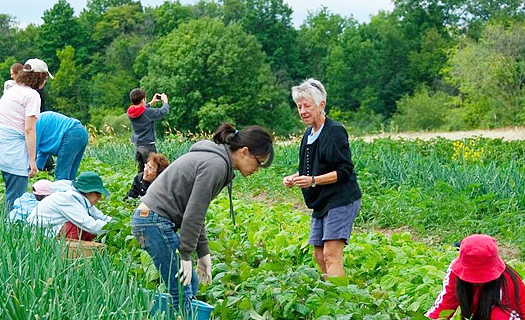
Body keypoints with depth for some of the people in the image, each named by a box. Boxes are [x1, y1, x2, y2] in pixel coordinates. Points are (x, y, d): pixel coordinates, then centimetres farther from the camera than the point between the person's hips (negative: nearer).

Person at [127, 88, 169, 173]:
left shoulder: (130, 113, 1)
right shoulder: (148, 112, -18)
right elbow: (163, 111, -9)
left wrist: (151, 102, 26)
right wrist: (165, 101, 10)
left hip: (137, 146, 7)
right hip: (147, 146, -7)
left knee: (141, 170, 12)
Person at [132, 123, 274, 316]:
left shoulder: (213, 158, 15)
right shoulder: (216, 165, -17)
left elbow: (195, 213, 19)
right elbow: (193, 214, -19)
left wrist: (203, 253, 18)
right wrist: (186, 256, -14)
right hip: (155, 221, -11)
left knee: (190, 285, 14)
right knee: (182, 293, -8)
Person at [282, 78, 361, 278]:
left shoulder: (335, 132, -12)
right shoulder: (309, 134, 14)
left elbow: (344, 171, -16)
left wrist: (313, 181, -25)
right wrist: (294, 178, 5)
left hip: (340, 201, -9)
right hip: (321, 202, 9)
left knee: (331, 255, -17)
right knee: (319, 256, 8)